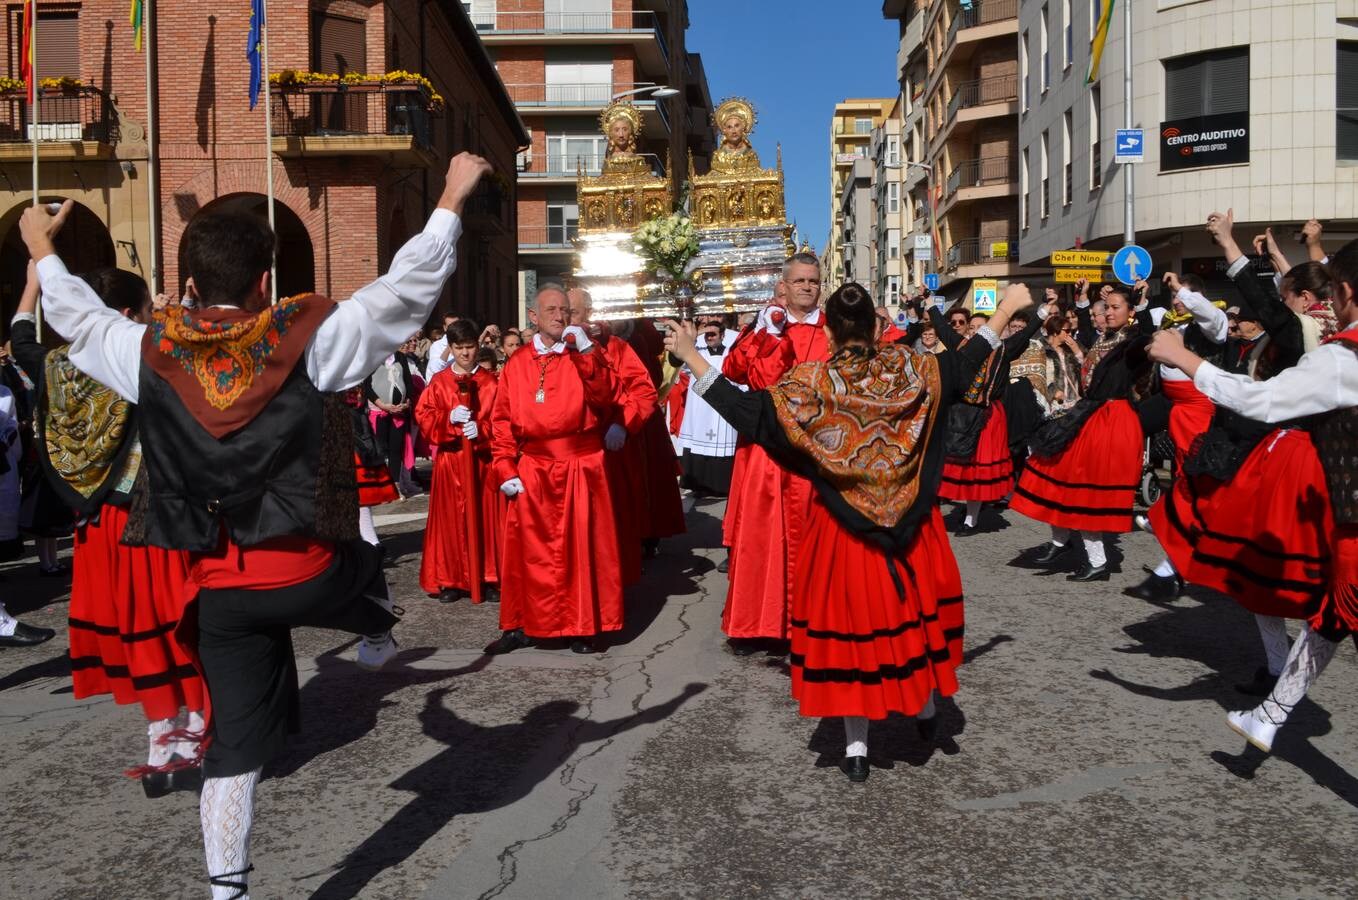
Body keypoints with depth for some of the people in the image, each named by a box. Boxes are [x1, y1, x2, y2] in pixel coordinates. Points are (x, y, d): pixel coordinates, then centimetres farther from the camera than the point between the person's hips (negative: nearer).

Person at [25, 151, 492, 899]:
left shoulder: (152, 354, -4)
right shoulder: (307, 340, -12)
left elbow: (78, 319, 17)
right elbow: (406, 289, -6)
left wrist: (41, 251, 36)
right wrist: (452, 199, 6)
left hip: (220, 589, 3)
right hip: (311, 573, -2)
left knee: (233, 747, 13)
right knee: (366, 558, 34)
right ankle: (378, 640, 61)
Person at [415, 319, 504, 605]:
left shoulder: (491, 381, 2)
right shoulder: (439, 382, 5)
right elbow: (423, 416, 0)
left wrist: (481, 429, -20)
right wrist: (449, 418, -17)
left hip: (483, 460, -1)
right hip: (450, 460, 1)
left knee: (486, 518, 2)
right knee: (451, 519, 4)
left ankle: (489, 579, 11)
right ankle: (451, 580, 13)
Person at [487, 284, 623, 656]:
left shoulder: (584, 356, 5)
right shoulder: (517, 364, 10)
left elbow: (605, 399, -12)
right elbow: (502, 420, 8)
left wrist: (586, 350, -15)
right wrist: (505, 469, -1)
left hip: (579, 467, -2)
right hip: (531, 471, 2)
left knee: (582, 548, 2)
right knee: (529, 550, 6)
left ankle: (586, 626, 12)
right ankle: (523, 625, 18)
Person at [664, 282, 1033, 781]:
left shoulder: (808, 383, -13)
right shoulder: (910, 369, -5)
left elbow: (744, 406, -15)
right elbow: (966, 362, 7)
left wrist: (690, 355, -11)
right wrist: (1006, 309, 19)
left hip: (842, 526, -2)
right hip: (911, 521, 3)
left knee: (850, 613, 6)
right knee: (915, 604, 20)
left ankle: (856, 745, 14)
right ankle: (924, 706, 38)